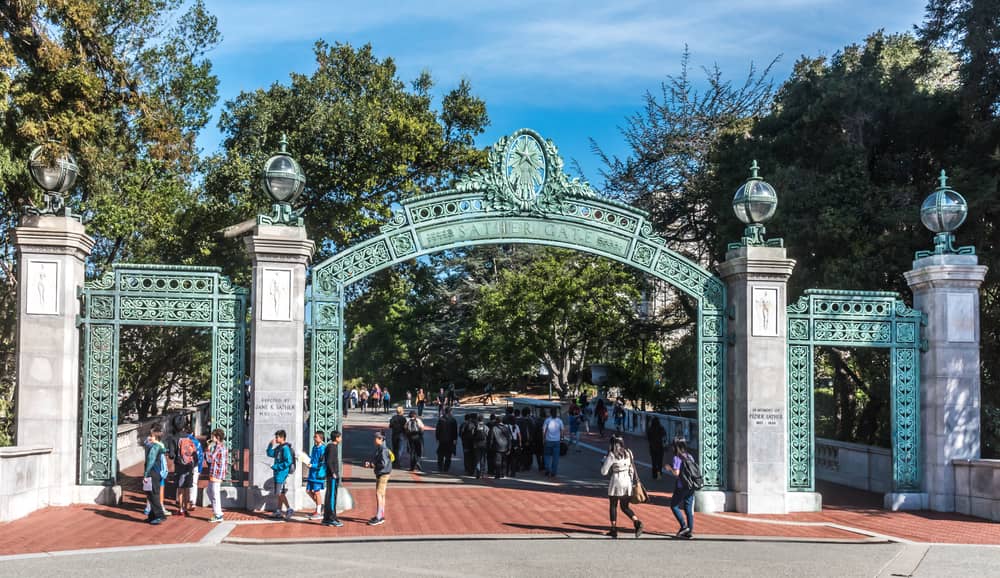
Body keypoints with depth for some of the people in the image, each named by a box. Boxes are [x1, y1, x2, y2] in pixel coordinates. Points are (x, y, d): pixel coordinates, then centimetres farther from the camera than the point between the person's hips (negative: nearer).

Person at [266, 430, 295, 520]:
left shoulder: (285, 448, -16)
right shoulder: (278, 447, 13)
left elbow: (288, 462, -22)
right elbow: (270, 454, 21)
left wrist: (276, 466, -19)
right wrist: (271, 445, 5)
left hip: (282, 473, -10)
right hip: (278, 473, 10)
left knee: (280, 493, -10)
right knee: (279, 493, 12)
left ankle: (289, 509, -9)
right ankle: (278, 512, 17)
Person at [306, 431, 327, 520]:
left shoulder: (323, 449, -17)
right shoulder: (314, 447, 10)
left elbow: (322, 463, -20)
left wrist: (312, 465, -26)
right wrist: (307, 458, 6)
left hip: (318, 473, -9)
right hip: (312, 473, 9)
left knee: (317, 492, 0)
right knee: (308, 490, 13)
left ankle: (318, 512, 11)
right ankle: (320, 505, 28)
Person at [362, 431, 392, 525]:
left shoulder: (383, 450, -18)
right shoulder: (378, 449, 12)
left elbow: (384, 464, -24)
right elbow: (373, 459, 17)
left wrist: (373, 465, -14)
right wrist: (369, 463, -3)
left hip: (383, 474, -10)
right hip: (379, 474, 10)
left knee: (378, 494, -10)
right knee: (381, 495, 14)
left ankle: (379, 517, -10)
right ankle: (381, 516, 22)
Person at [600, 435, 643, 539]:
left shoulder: (611, 455, -11)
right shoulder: (628, 453, 6)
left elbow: (604, 472, -8)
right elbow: (632, 469, 11)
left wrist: (603, 463, 9)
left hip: (616, 482, -5)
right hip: (627, 482, 5)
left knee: (613, 506, 11)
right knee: (625, 507, 14)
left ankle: (614, 530, 11)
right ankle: (637, 522, -8)